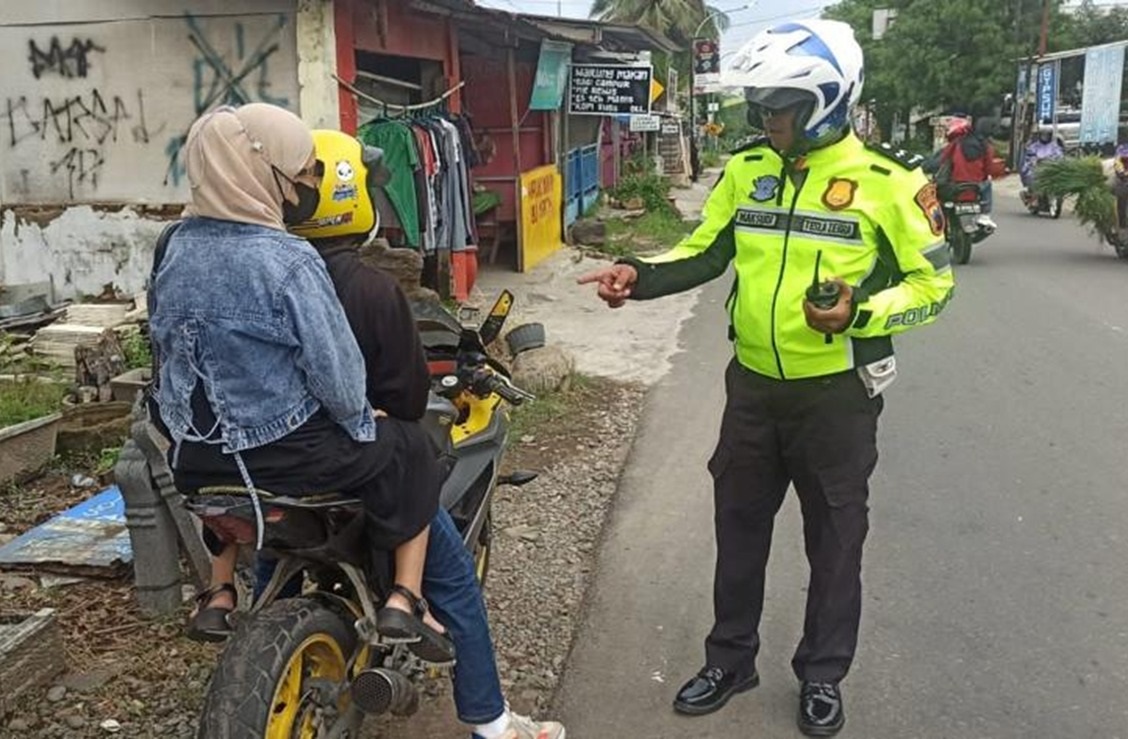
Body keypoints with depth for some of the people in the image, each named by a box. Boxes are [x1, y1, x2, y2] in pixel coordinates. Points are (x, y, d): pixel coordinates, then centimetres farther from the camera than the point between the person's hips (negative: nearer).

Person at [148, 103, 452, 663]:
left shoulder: (176, 247, 0)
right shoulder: (288, 262, -21)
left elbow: (166, 345, 10)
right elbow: (335, 367, -19)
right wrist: (360, 421, 0)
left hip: (194, 460, 7)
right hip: (285, 456, -6)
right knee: (405, 452, 14)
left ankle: (219, 594, 39)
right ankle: (404, 602, 10)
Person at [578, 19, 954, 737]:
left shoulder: (888, 180, -12)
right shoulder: (746, 170, 2)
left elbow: (932, 281, -8)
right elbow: (705, 252, 8)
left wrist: (858, 314, -24)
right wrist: (640, 275, -9)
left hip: (837, 394, -4)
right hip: (753, 385, 5)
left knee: (834, 540, 11)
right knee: (738, 526, 15)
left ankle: (823, 676, 31)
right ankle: (731, 657, 34)